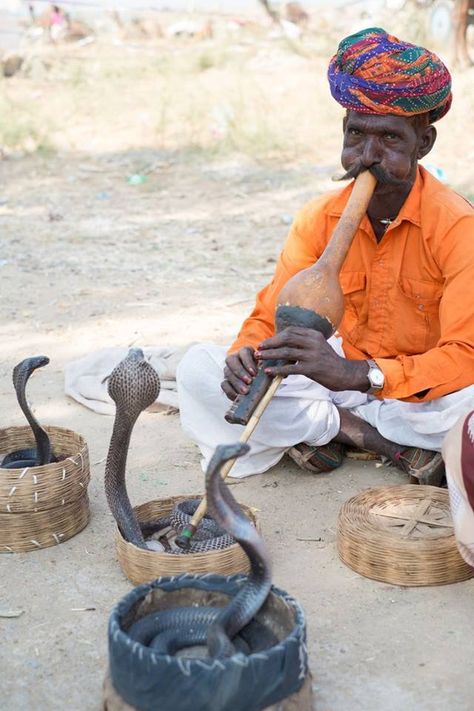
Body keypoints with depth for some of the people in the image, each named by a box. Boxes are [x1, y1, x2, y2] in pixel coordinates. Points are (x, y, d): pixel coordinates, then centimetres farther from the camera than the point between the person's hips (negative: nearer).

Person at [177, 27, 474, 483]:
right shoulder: (319, 219, -6)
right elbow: (269, 315, -5)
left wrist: (357, 375, -44)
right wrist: (247, 356, -31)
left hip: (424, 388, -4)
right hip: (346, 371, 4)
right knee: (199, 368, -13)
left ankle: (318, 429, -13)